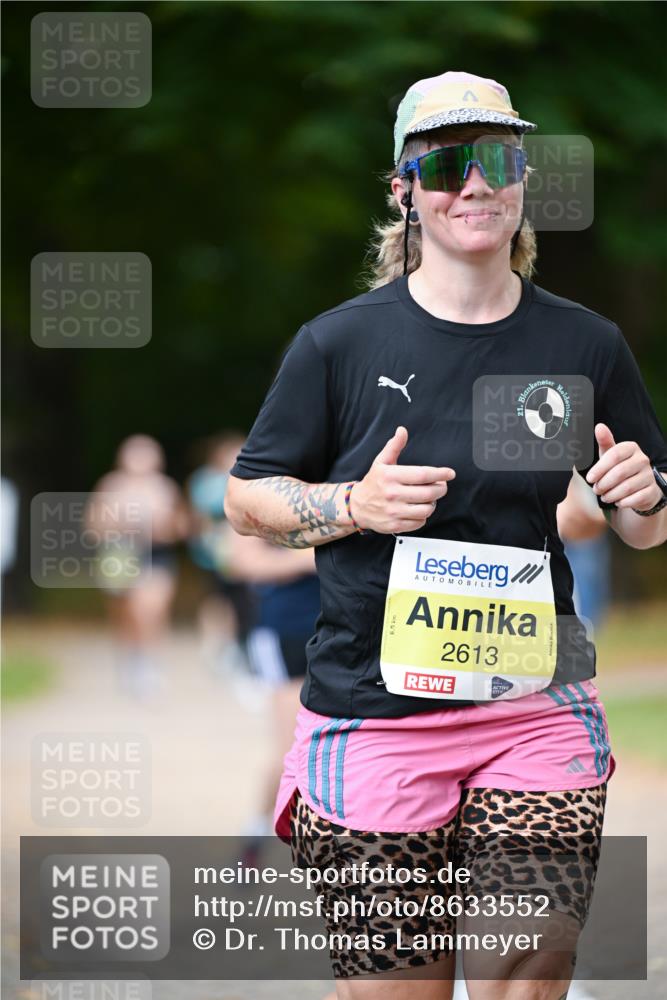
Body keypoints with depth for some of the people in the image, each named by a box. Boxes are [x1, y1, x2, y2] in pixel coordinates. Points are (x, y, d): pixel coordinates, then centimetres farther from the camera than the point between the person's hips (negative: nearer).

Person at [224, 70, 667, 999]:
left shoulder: (587, 345, 6)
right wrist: (355, 505, -12)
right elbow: (247, 496, 6)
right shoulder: (340, 342, 0)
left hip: (541, 706, 1)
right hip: (376, 707, -1)